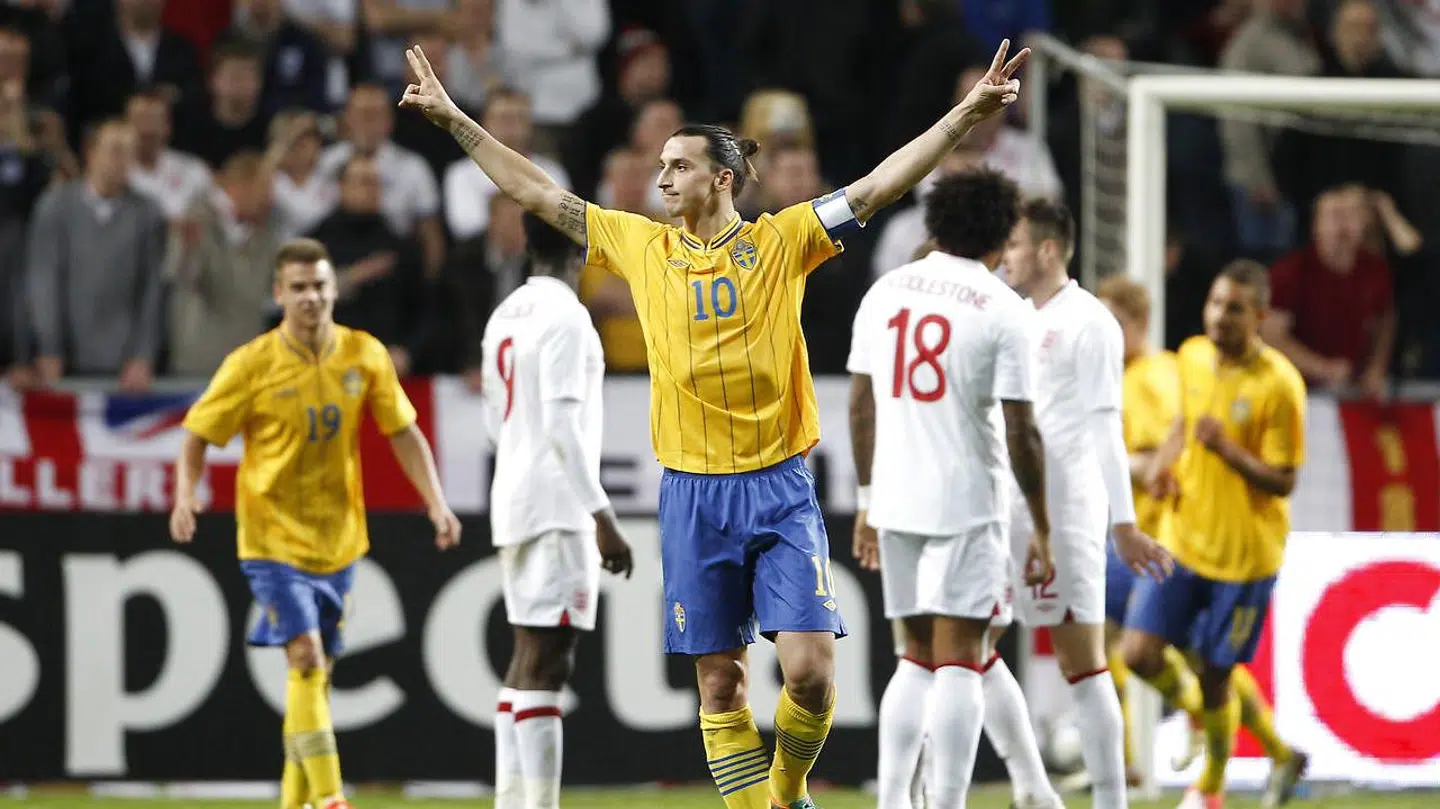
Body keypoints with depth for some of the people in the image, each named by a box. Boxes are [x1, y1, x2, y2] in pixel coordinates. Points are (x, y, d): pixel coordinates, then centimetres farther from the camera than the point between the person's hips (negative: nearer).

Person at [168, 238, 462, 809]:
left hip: (338, 537, 4)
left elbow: (403, 432, 8)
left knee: (317, 671, 10)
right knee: (306, 658, -18)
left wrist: (436, 503, -1)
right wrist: (186, 494, -22)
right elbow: (198, 435, -4)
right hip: (273, 536, -4)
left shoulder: (365, 355, -1)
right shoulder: (251, 365, -11)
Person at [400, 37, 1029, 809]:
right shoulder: (642, 245, 7)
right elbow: (534, 191, 11)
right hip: (692, 492, 2)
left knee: (809, 667, -10)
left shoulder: (782, 241, 0)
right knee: (719, 681, 3)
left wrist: (968, 113, -13)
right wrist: (454, 120, 11)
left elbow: (879, 185, -5)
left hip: (779, 487, -2)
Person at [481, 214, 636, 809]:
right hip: (558, 507, -9)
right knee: (546, 663, -11)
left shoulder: (505, 315, 14)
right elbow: (561, 424, -19)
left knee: (528, 658, 12)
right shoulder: (564, 315, -12)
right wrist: (601, 514, -18)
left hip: (513, 505, 9)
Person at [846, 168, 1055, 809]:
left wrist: (867, 501, 19)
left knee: (918, 658, 15)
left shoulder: (884, 293, 7)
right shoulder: (1005, 311, -8)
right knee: (959, 660, -4)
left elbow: (860, 406, 11)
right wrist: (1042, 532, -3)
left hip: (895, 502, 5)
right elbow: (1021, 433, -9)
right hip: (967, 504, -5)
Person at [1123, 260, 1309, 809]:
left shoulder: (1279, 385, -19)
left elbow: (1283, 481, -17)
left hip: (1245, 552, -5)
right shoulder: (1193, 358, -1)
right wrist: (1163, 464, 0)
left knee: (1215, 675, 5)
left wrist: (1226, 449, -32)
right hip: (1184, 536, 5)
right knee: (1140, 654, -7)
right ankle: (1197, 710, 25)